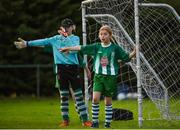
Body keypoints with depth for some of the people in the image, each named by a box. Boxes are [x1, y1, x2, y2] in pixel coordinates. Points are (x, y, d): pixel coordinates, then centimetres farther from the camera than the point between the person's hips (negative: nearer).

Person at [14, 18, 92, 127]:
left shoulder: (75, 38, 6)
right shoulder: (56, 38, 10)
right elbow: (43, 42, 1)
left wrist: (66, 36, -11)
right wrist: (27, 43, -9)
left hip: (73, 68, -2)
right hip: (61, 68, 2)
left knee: (79, 95, -3)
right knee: (64, 96, 5)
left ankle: (85, 119, 0)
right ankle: (66, 120, 12)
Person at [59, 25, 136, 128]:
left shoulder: (115, 48, -2)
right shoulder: (96, 47, 3)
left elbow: (126, 58, 0)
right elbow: (82, 48, 3)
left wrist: (134, 53, -17)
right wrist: (69, 48, 1)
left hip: (110, 77, -1)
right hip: (98, 76, 1)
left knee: (108, 101, 4)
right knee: (95, 98, -12)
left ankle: (108, 123, 14)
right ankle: (95, 122, -2)